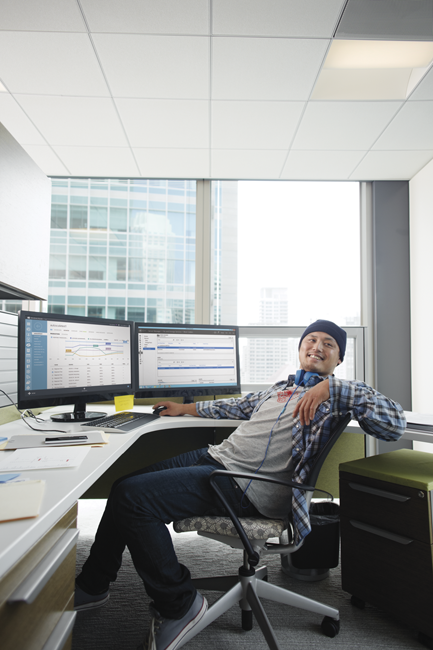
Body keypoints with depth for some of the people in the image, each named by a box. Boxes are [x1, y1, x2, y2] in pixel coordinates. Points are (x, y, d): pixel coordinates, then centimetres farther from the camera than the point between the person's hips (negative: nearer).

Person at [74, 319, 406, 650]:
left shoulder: (338, 394, 0)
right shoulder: (282, 387, 21)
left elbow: (395, 424, -14)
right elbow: (241, 406, 36)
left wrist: (331, 387, -20)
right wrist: (186, 408, 42)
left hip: (244, 485, -8)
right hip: (214, 455, 9)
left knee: (132, 496, -19)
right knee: (125, 486, 11)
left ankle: (178, 604, 0)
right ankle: (92, 585, 32)